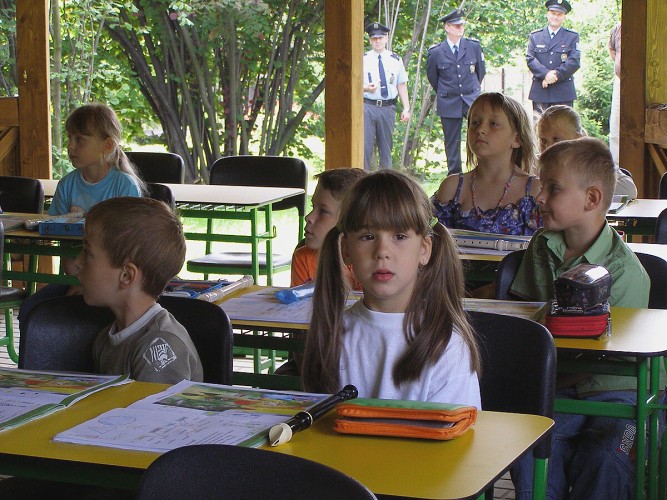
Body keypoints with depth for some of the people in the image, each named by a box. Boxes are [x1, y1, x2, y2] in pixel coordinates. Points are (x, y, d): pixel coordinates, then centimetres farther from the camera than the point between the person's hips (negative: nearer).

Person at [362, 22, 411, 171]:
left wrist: (406, 108, 2)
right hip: (367, 106, -2)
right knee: (365, 146, -8)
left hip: (388, 108, 2)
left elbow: (402, 85, 9)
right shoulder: (363, 60, 5)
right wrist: (365, 88, -13)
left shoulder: (396, 60, 9)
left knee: (386, 147, 8)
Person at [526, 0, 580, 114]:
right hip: (539, 91, 1)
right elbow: (530, 59, 1)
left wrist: (556, 75, -12)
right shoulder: (535, 36, 13)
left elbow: (574, 62, -3)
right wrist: (546, 74, -15)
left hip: (563, 92, -1)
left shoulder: (573, 36, 9)